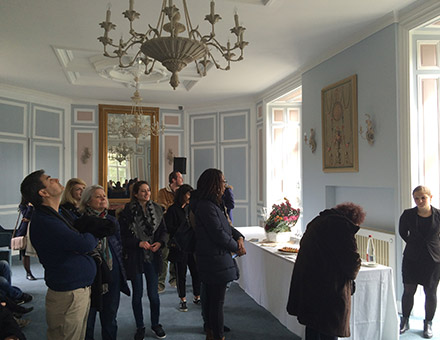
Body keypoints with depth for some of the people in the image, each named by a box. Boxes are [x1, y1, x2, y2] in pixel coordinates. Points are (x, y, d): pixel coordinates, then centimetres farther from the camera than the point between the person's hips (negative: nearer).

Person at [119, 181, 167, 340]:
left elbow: (164, 231, 7)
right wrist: (139, 243, -20)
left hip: (153, 256, 3)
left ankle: (155, 324, 28)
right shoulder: (128, 211, -9)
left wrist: (160, 242, -11)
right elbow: (123, 236, -9)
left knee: (153, 293, 7)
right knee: (137, 294, 9)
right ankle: (140, 327, 27)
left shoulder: (156, 210, 3)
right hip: (135, 258, -2)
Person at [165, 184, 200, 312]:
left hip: (192, 246, 5)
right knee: (181, 275, 7)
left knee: (196, 272, 7)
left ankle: (197, 297, 24)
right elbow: (169, 228, -10)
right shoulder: (173, 210, -6)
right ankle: (182, 300, 21)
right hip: (179, 247, -4)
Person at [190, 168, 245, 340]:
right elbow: (218, 234, -21)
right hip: (215, 260, -11)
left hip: (211, 260, 11)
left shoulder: (213, 204, 13)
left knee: (211, 299, 20)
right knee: (217, 301, 0)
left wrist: (238, 239, -1)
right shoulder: (206, 207, -20)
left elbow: (226, 226, 15)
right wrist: (236, 247, -7)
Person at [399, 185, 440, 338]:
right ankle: (405, 321, 24)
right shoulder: (408, 214, -7)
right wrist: (414, 244, 9)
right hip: (411, 258, 1)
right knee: (408, 291, 7)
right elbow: (402, 232, 11)